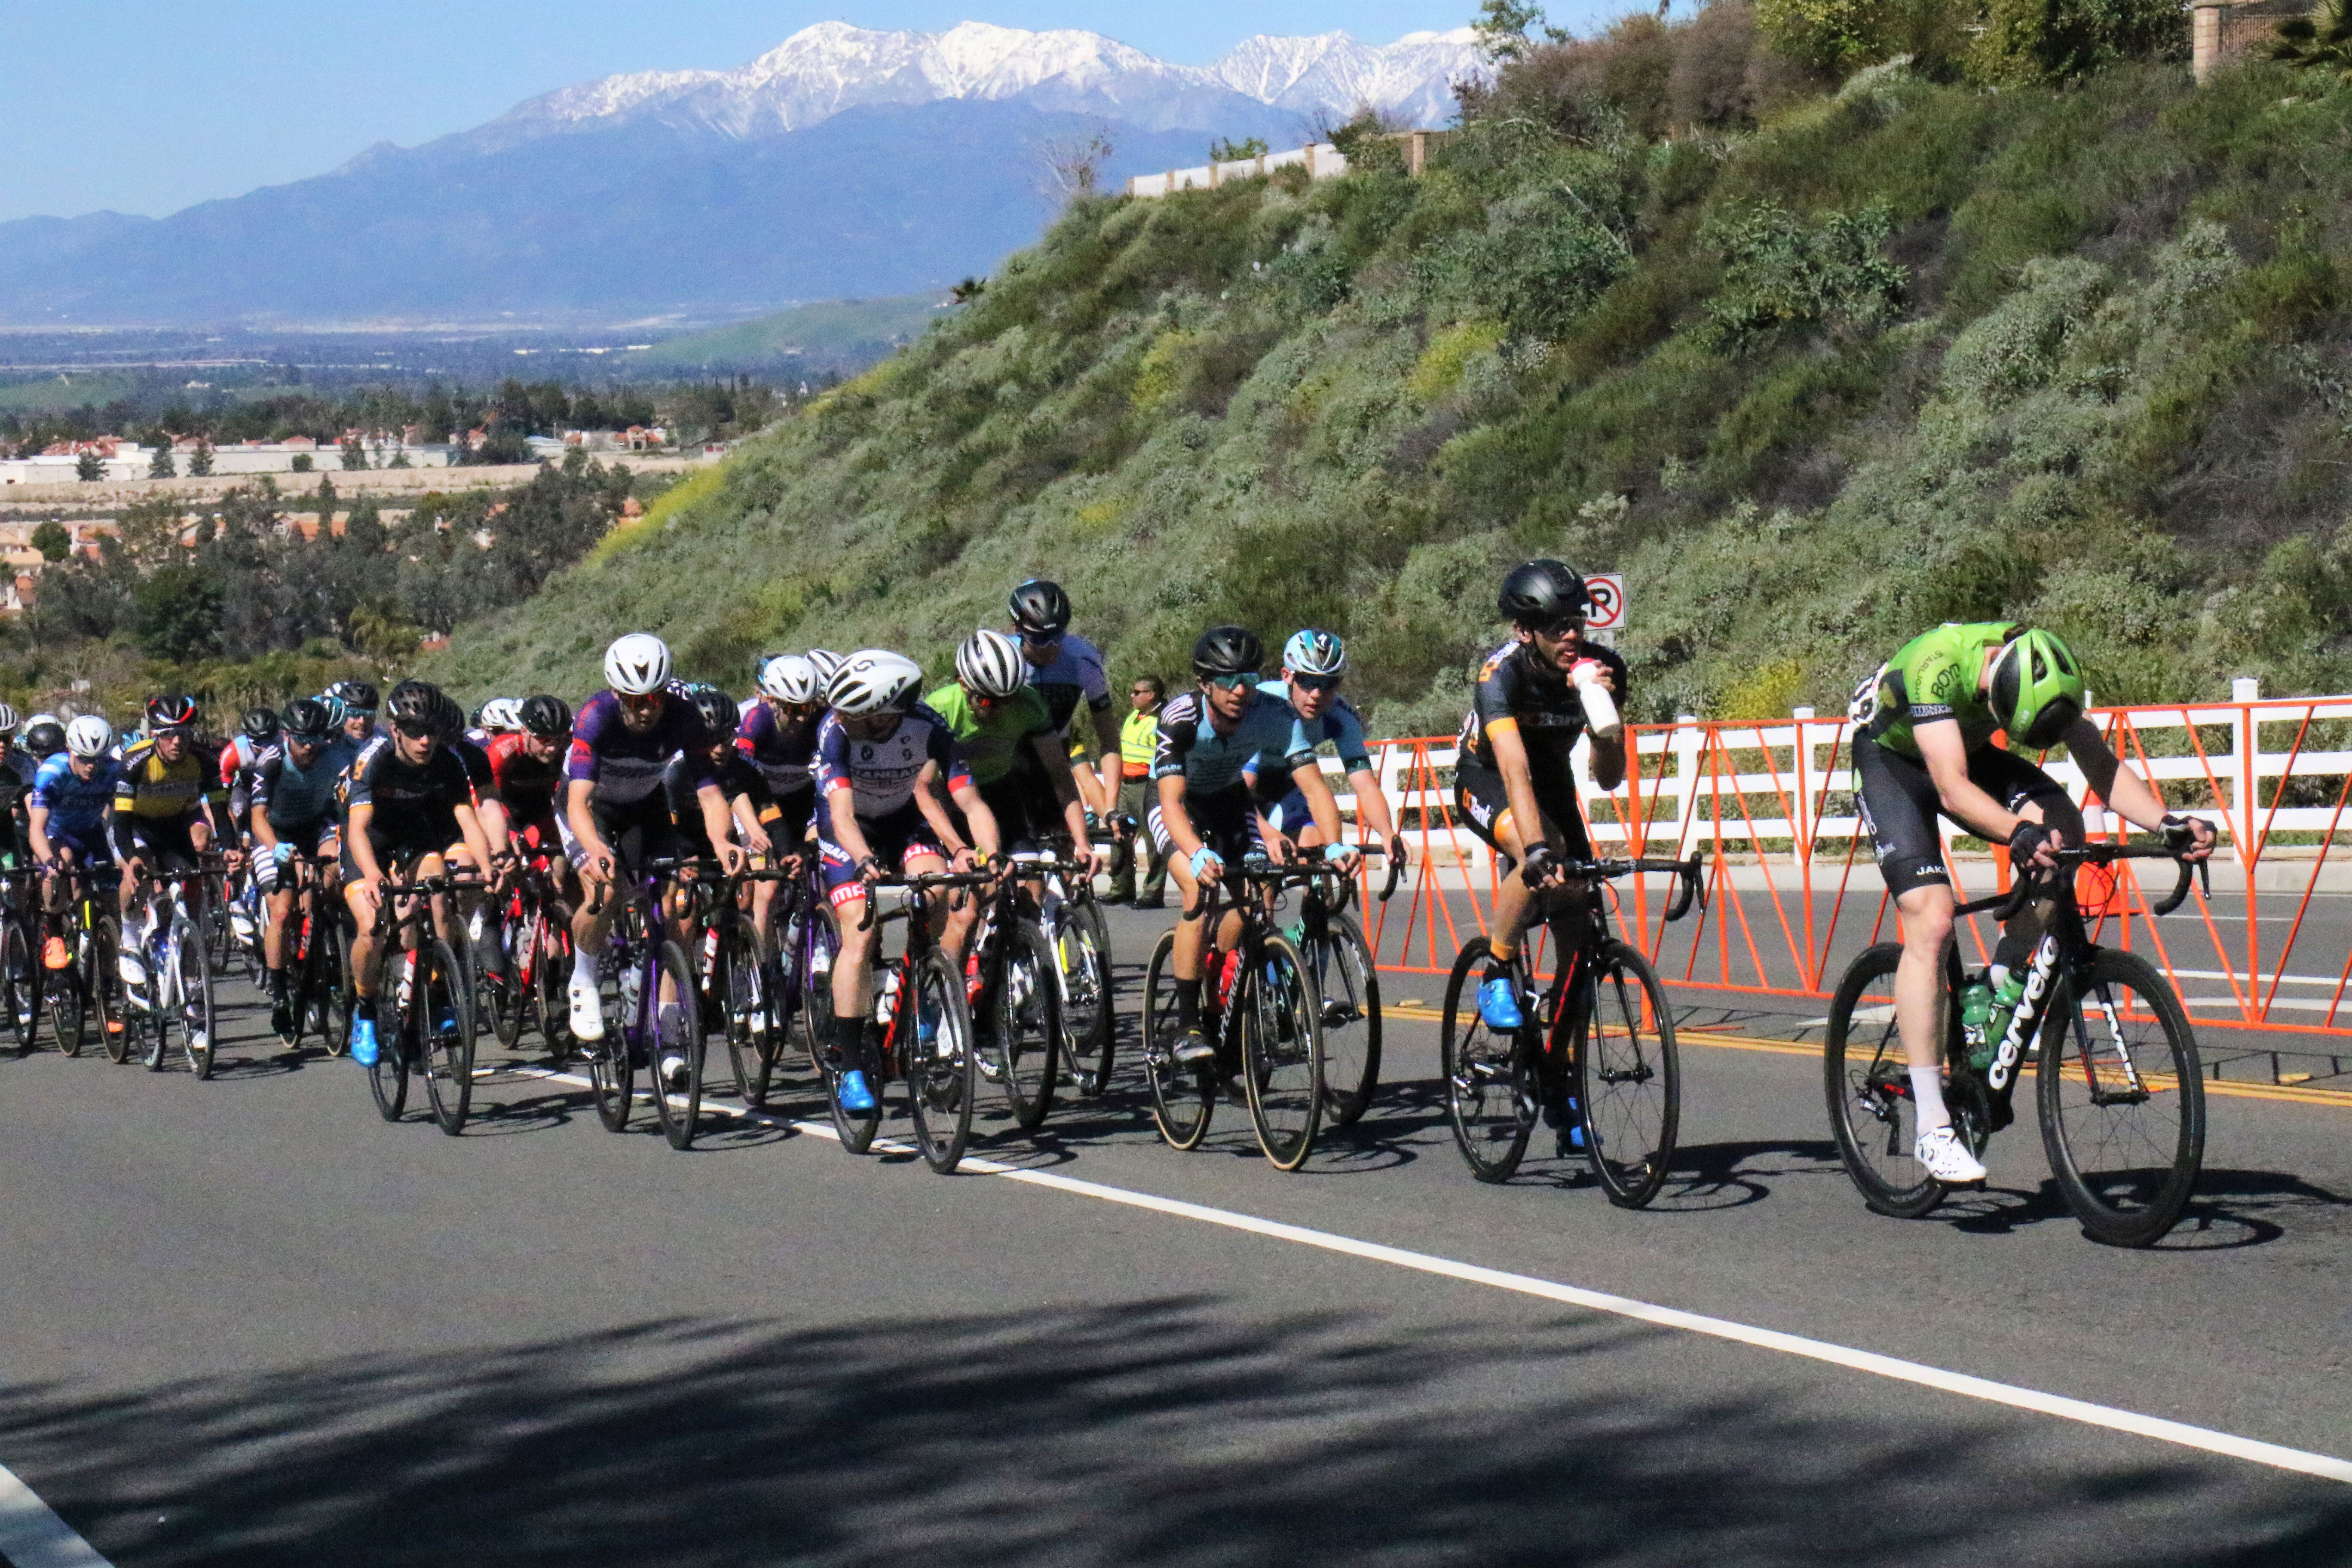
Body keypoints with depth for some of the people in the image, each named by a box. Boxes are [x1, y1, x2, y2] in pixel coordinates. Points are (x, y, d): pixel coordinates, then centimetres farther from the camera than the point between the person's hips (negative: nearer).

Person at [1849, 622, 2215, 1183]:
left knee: (2061, 827, -25)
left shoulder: (2048, 674, -22)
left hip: (1966, 752, 5)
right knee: (1931, 921, -22)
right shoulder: (1937, 664, -38)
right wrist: (2019, 834, -62)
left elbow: (2103, 767, -21)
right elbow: (1952, 788, -45)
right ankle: (1931, 1128, -20)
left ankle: (2006, 986, -5)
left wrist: (2169, 824, -37)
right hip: (1890, 758, -5)